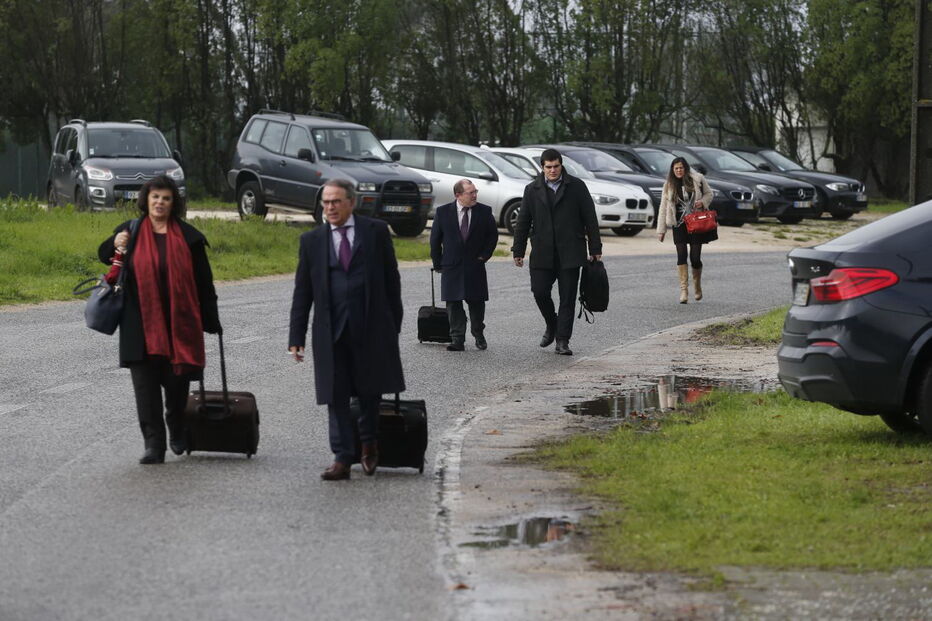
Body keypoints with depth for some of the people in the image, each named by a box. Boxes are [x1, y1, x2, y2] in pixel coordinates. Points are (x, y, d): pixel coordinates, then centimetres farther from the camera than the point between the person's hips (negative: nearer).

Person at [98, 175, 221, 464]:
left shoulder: (188, 236, 3)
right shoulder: (130, 232, 6)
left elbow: (203, 283, 4)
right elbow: (104, 255, 23)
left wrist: (211, 321, 2)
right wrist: (115, 245, -2)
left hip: (179, 323, 0)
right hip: (141, 324, 0)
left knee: (177, 381, 8)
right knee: (145, 384, -5)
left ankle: (177, 433, 33)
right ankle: (153, 445, -4)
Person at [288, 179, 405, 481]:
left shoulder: (376, 231, 3)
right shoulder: (311, 240, 7)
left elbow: (391, 278, 6)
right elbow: (302, 292, 6)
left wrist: (394, 324, 3)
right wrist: (296, 337, 1)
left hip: (371, 328, -1)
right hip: (330, 330, 1)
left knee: (369, 390, 8)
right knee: (336, 396, 1)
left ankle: (369, 443, 32)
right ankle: (342, 459, 5)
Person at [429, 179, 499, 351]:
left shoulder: (484, 212, -2)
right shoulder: (443, 212, -3)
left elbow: (493, 235, 9)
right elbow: (435, 239, 4)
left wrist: (484, 255, 1)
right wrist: (438, 263, 4)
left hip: (475, 266, 0)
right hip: (451, 267, 0)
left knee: (477, 302, 4)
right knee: (453, 304, -2)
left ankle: (479, 335, 23)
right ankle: (457, 340, 2)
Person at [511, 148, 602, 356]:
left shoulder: (576, 187, 2)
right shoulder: (532, 190, 7)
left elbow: (590, 219, 3)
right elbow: (523, 222, 10)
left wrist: (595, 248, 0)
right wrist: (518, 251, 7)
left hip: (569, 253, -1)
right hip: (542, 253, 2)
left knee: (567, 298, -1)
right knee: (540, 292, -4)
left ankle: (562, 340, 4)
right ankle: (551, 325, 23)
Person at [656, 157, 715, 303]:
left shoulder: (697, 179, -1)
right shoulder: (669, 185, 4)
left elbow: (709, 193, 12)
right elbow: (663, 208, 5)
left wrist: (703, 202, -11)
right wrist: (661, 230, 2)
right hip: (679, 225, 1)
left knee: (695, 257, -2)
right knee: (681, 255, -11)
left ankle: (697, 286, 23)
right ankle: (684, 290, -11)